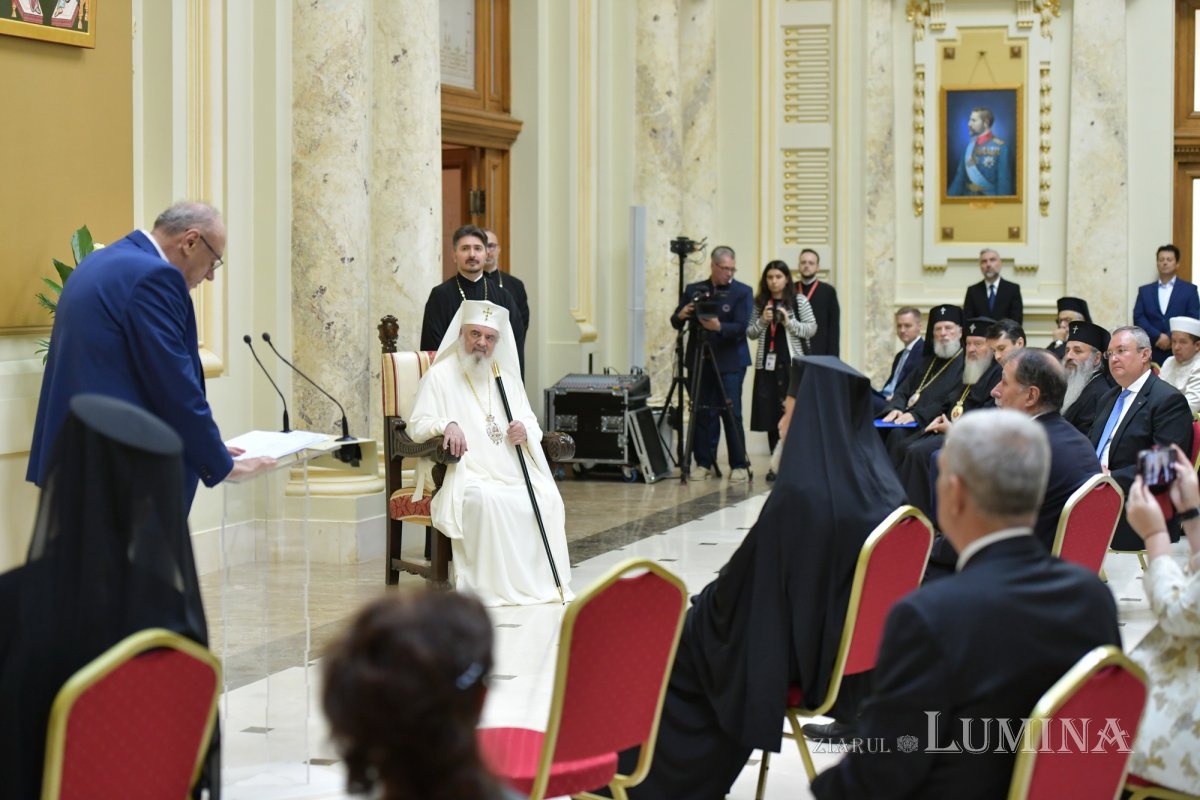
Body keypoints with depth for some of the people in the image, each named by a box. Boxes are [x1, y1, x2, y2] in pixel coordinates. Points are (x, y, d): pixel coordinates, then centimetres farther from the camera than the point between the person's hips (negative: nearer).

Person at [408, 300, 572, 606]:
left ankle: (541, 583, -15)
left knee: (548, 499, -23)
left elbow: (532, 425, 20)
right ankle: (490, 587, -29)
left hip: (512, 474, 5)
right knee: (486, 500, -37)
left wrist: (525, 432, -6)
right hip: (464, 474, -5)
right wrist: (447, 425, -27)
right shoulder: (440, 375, 4)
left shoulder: (506, 377, 20)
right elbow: (417, 425, -5)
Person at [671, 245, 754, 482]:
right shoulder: (693, 290, 11)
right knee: (703, 414, 3)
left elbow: (742, 327, -10)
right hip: (699, 362, 3)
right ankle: (704, 463, 10)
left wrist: (719, 327, -28)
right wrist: (681, 315, -13)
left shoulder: (742, 292, 1)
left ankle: (739, 466, 0)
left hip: (729, 363, -3)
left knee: (731, 414, -5)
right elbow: (675, 323, 10)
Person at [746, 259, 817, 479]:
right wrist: (762, 321, -8)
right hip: (767, 363, 3)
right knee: (770, 413, 2)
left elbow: (812, 328, -2)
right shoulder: (759, 303, 9)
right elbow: (749, 333, 9)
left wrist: (789, 322, -15)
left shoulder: (799, 301, 1)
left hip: (793, 362, -3)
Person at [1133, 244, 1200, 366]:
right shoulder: (1144, 291, 14)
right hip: (1152, 353, 2)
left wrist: (1171, 337, -11)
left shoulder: (1189, 290, 8)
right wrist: (1158, 337, -11)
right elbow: (1138, 318, 4)